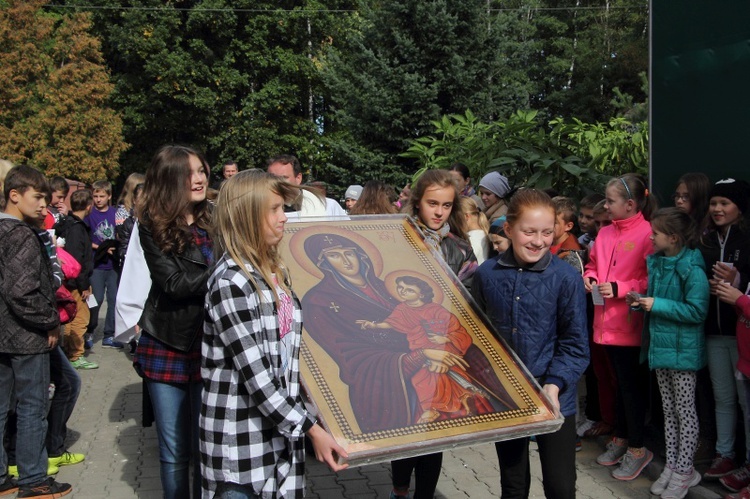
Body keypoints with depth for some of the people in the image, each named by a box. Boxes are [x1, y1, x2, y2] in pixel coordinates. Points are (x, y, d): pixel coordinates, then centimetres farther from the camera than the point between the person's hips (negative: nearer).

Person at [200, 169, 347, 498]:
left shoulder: (274, 271, 7)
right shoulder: (230, 282, -19)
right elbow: (255, 375, -21)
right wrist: (310, 429, -19)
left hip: (280, 425, 7)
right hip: (242, 434, -7)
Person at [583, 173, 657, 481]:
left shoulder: (647, 234, -13)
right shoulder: (604, 233, 8)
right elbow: (593, 265, 21)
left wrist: (619, 288, -20)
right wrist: (590, 278, 1)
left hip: (629, 325, -7)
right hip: (607, 322, 7)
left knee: (630, 384, 3)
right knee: (620, 382, 18)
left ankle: (637, 449, 19)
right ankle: (621, 438, 32)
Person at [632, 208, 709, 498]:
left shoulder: (691, 269, -18)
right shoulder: (656, 262, 5)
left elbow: (697, 311, -22)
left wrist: (657, 305, -23)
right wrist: (641, 301, -2)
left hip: (683, 350, -7)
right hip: (660, 344, 7)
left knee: (685, 412, 6)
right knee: (669, 410, 16)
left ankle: (684, 471, 20)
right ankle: (671, 465, 27)